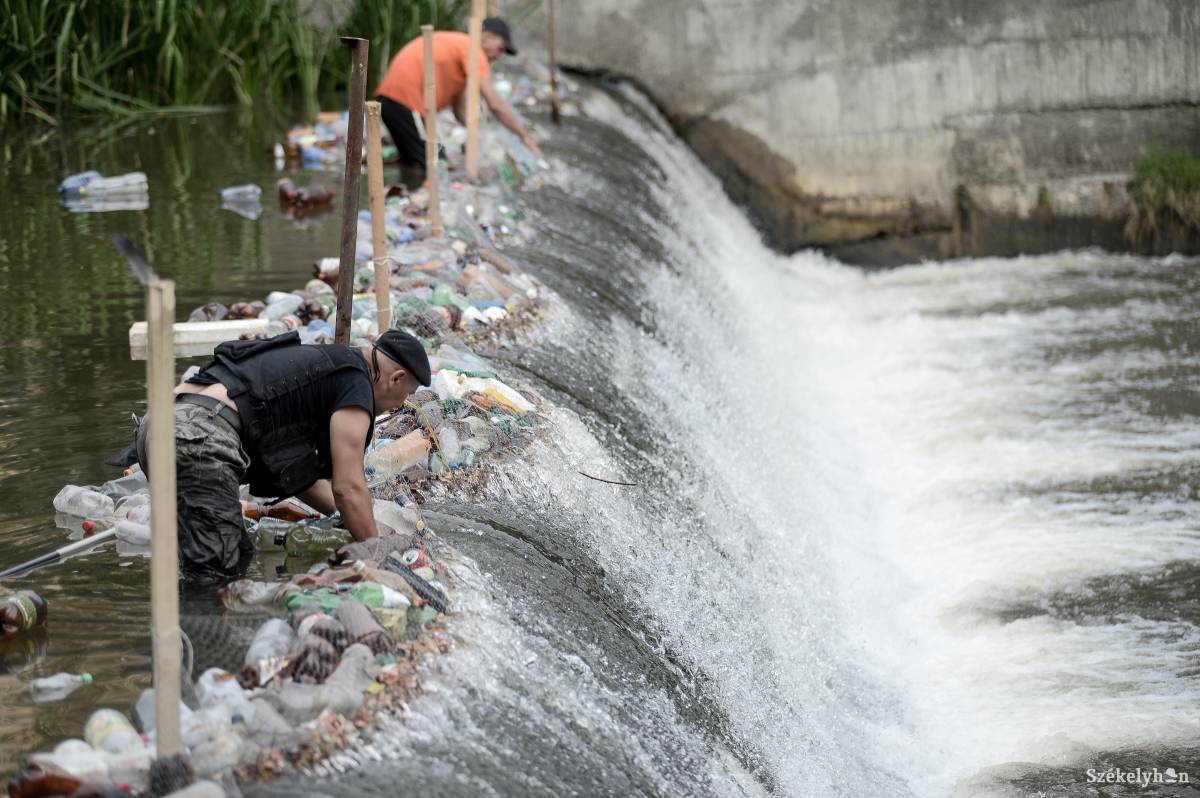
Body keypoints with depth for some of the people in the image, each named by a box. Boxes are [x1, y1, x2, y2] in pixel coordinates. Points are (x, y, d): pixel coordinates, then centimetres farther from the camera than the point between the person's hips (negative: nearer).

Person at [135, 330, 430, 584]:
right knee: (213, 571, -12)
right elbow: (348, 487, 2)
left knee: (238, 555, 14)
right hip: (201, 436, -9)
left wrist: (349, 516, 41)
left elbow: (295, 474, 41)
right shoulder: (354, 383, 6)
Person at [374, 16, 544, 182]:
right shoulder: (472, 49, -6)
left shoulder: (457, 44, 24)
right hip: (406, 102, -11)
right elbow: (496, 105, -10)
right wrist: (525, 137, -2)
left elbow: (461, 112, 23)